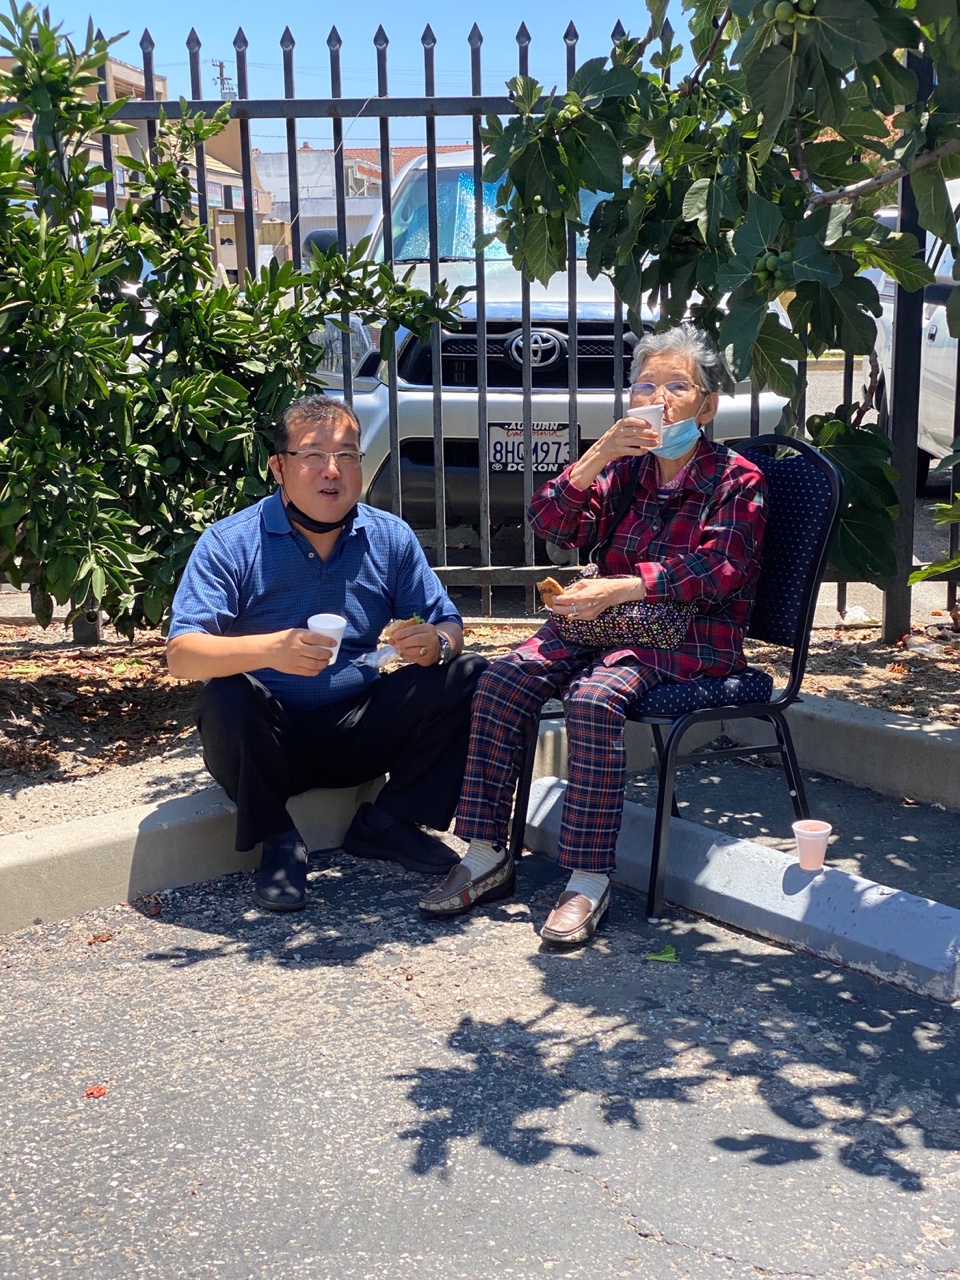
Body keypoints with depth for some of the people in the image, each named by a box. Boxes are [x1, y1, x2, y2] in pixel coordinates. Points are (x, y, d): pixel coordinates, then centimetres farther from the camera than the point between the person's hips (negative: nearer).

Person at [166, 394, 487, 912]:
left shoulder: (390, 537, 2)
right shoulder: (230, 543, -10)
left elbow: (448, 625, 4)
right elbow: (181, 655, -20)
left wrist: (437, 642, -22)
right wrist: (269, 649, -40)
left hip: (360, 732, 3)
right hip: (272, 741, -3)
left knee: (468, 676, -14)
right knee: (226, 698, -35)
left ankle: (388, 822, 0)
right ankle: (277, 841, -9)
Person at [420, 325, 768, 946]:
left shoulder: (738, 480, 2)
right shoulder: (627, 468, 16)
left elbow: (718, 571, -13)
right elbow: (553, 524, 3)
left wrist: (623, 587, -24)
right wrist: (597, 457, -12)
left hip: (692, 634, -5)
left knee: (594, 698, -35)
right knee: (505, 679, -19)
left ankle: (589, 880, -29)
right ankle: (487, 858, -14)